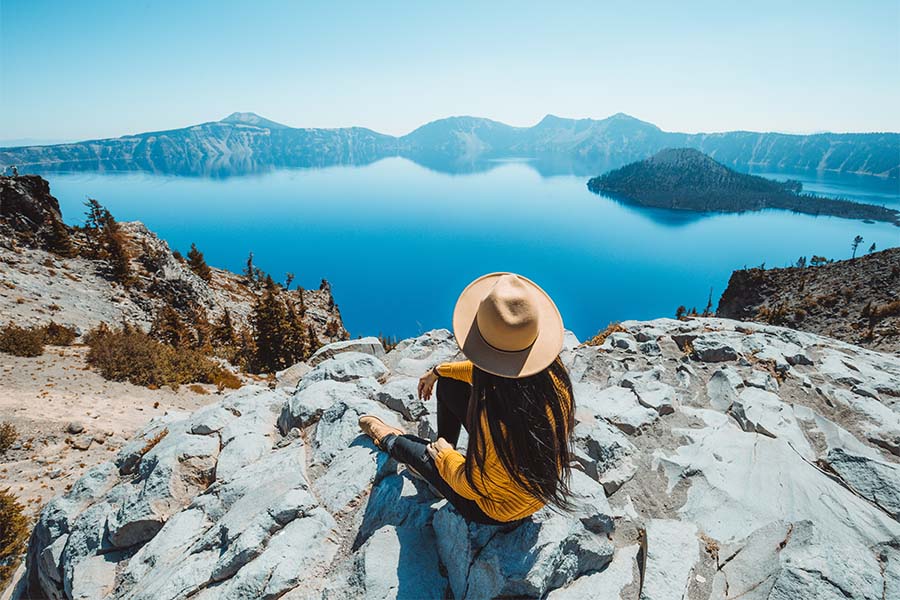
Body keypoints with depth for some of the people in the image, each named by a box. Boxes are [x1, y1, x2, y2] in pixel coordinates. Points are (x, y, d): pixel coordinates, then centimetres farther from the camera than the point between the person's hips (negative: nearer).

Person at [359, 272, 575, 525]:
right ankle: (445, 448, 34)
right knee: (448, 384, 8)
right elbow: (496, 372, -1)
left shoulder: (497, 421, -45)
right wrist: (439, 370, 11)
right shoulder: (551, 371, -23)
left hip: (501, 511, -5)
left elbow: (472, 486, -25)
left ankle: (388, 440, 52)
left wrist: (444, 455, -4)